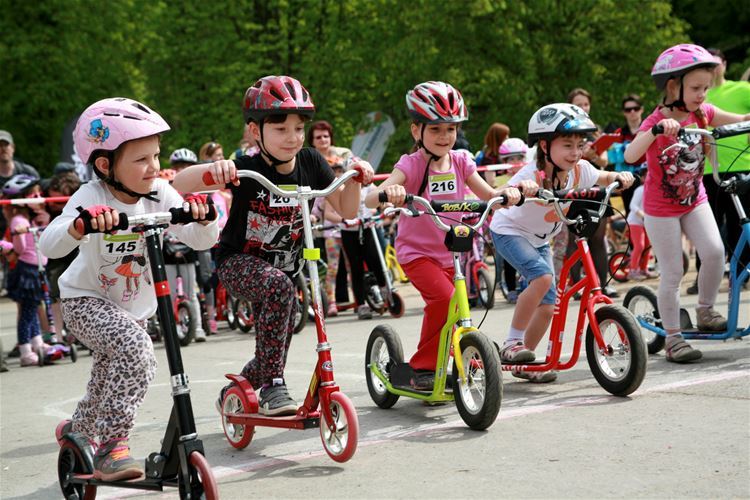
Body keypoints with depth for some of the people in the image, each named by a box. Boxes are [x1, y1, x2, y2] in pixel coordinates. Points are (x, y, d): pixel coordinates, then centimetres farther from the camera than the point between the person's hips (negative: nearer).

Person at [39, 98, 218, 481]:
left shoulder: (159, 193, -13)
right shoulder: (91, 197, -25)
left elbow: (201, 241, -15)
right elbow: (49, 246, -38)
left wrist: (202, 216, -37)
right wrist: (80, 224, -57)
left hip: (134, 306, 6)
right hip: (86, 301, -6)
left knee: (111, 380, 20)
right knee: (136, 349, -33)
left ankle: (77, 429, 52)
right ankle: (110, 446, -23)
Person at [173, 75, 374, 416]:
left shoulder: (310, 162, -8)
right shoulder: (244, 169, -21)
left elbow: (346, 210, 0)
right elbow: (178, 185, -29)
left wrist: (355, 177, -18)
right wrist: (211, 169, -49)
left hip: (283, 267, 5)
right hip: (238, 263, -5)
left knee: (274, 353, 9)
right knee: (278, 286, -38)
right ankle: (272, 388, -31)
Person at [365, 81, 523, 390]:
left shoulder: (460, 162, 1)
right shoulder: (412, 165, -14)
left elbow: (488, 195, -1)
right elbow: (370, 200, -26)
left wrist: (506, 192, -24)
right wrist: (388, 193, -50)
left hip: (449, 252, 5)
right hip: (417, 251, -5)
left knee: (441, 309, 10)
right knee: (444, 297, -26)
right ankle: (422, 367, -13)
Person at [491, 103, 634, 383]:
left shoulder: (579, 170, -14)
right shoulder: (533, 174, -32)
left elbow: (602, 178, 6)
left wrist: (619, 176, -17)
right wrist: (520, 188, -71)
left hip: (540, 240, 7)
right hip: (509, 231, -7)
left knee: (548, 306, 1)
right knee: (542, 276, -32)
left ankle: (525, 363, 21)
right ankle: (511, 343, -18)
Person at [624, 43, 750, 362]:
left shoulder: (701, 113, -5)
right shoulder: (656, 122, -21)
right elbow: (630, 155, -37)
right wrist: (656, 131, -53)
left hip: (695, 199, 5)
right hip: (661, 208, -5)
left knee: (714, 251, -15)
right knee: (672, 275, -1)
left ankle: (705, 311, 8)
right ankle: (673, 338, 11)